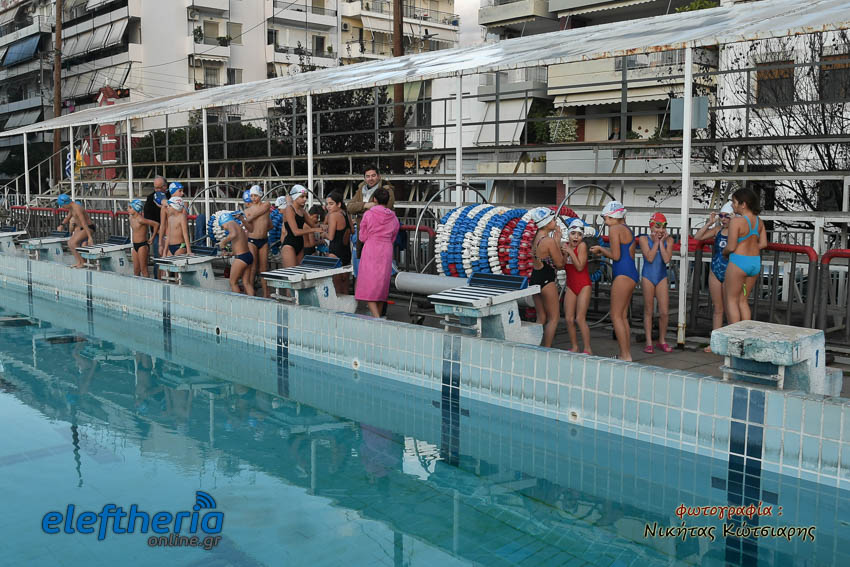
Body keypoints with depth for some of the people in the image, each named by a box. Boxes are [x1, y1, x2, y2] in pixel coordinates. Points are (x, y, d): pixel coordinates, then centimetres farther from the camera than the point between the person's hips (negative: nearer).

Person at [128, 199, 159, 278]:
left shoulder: (140, 219, -18)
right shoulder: (131, 218, 7)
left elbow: (156, 224, -22)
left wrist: (152, 238, -12)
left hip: (142, 245, -8)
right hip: (135, 245, 8)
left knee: (143, 269, -5)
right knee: (136, 270, 10)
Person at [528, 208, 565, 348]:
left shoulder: (535, 238, 8)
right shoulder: (549, 240, -17)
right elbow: (560, 264, -10)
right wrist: (557, 242, -5)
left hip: (535, 278, 9)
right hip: (546, 280, -8)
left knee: (541, 318, 15)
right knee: (553, 318, 3)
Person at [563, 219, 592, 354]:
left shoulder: (582, 245, -12)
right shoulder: (565, 245, 3)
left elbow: (580, 267, -18)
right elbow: (561, 266, -2)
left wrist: (571, 251, -21)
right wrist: (564, 253, -16)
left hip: (583, 285, -6)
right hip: (570, 286, 6)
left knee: (580, 319, -11)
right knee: (569, 319, 3)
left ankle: (587, 349, -3)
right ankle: (575, 347, 16)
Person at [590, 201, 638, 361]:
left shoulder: (615, 229, -8)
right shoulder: (628, 230, 19)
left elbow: (616, 256, -14)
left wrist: (601, 249, 3)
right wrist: (603, 251, 18)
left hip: (623, 275, -10)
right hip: (631, 274, 10)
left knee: (616, 316, -6)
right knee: (623, 316, 13)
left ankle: (625, 355, -7)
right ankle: (626, 354, 15)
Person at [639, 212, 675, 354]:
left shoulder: (668, 240, 2)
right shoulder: (644, 239, -4)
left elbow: (666, 259, -12)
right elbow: (649, 258, -15)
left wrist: (662, 241, -9)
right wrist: (656, 241, -11)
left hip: (662, 277, 2)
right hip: (648, 277, -2)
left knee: (664, 312, -1)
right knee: (648, 311, 4)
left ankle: (662, 341, 16)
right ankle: (649, 342, 10)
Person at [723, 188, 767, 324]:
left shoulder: (736, 222, -16)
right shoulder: (759, 221, 6)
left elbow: (731, 247, -16)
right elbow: (763, 244, 8)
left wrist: (724, 253, 4)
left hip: (738, 263, -7)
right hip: (755, 263, 7)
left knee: (731, 301, 3)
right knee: (743, 301, 15)